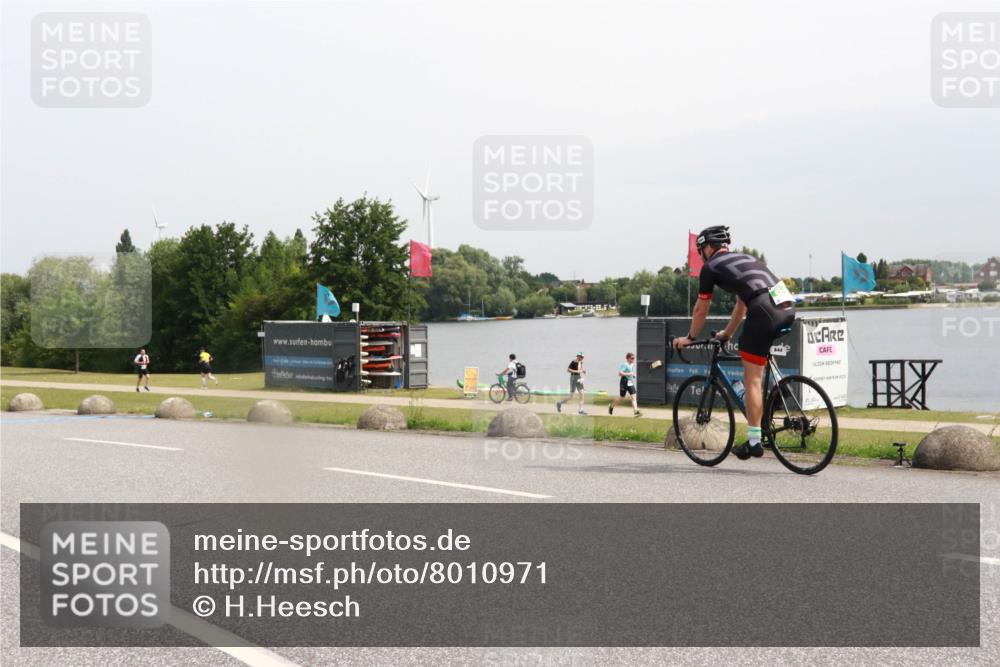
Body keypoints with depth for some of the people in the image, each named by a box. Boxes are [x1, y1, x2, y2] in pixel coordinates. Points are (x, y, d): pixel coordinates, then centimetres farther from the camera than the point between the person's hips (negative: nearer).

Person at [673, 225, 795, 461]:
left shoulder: (710, 267, 13)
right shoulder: (746, 258, 34)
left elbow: (701, 310, 21)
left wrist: (689, 338, 37)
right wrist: (727, 334, 54)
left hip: (765, 312, -7)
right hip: (788, 308, 7)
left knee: (752, 379, 0)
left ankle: (754, 441, 1)